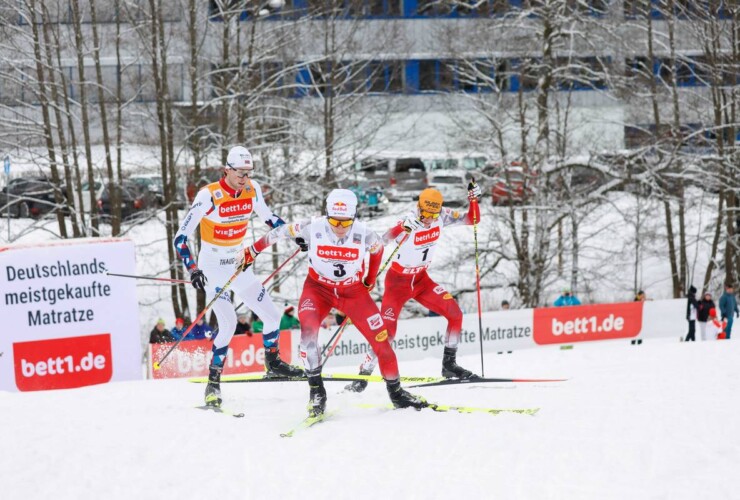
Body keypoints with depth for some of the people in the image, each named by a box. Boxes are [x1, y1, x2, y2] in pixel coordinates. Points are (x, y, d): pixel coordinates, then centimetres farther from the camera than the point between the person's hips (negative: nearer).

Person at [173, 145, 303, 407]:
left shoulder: (252, 189, -6)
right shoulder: (209, 196, -23)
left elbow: (267, 216, 15)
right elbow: (181, 238, -21)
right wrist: (192, 268, -32)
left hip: (238, 264, 6)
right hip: (213, 267, -6)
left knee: (272, 315, 5)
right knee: (228, 324, -19)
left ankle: (272, 362, 30)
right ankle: (213, 383, -8)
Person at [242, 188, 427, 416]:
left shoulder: (364, 235, -21)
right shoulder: (312, 228, -24)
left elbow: (378, 247, 3)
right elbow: (280, 232, -7)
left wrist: (371, 279, 12)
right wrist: (252, 251, 3)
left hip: (353, 290, 1)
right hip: (318, 288, -1)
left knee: (380, 338, -4)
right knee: (308, 330, -28)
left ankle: (395, 391, 18)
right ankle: (316, 389, -16)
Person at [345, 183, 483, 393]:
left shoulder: (442, 217, -10)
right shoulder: (409, 222, -28)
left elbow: (472, 220, -1)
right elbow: (381, 242, -41)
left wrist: (473, 199, -20)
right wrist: (403, 228, -60)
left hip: (421, 279, 5)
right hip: (398, 281, -5)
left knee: (455, 314, -7)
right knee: (387, 330, -14)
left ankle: (449, 364, 8)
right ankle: (363, 375, -4)